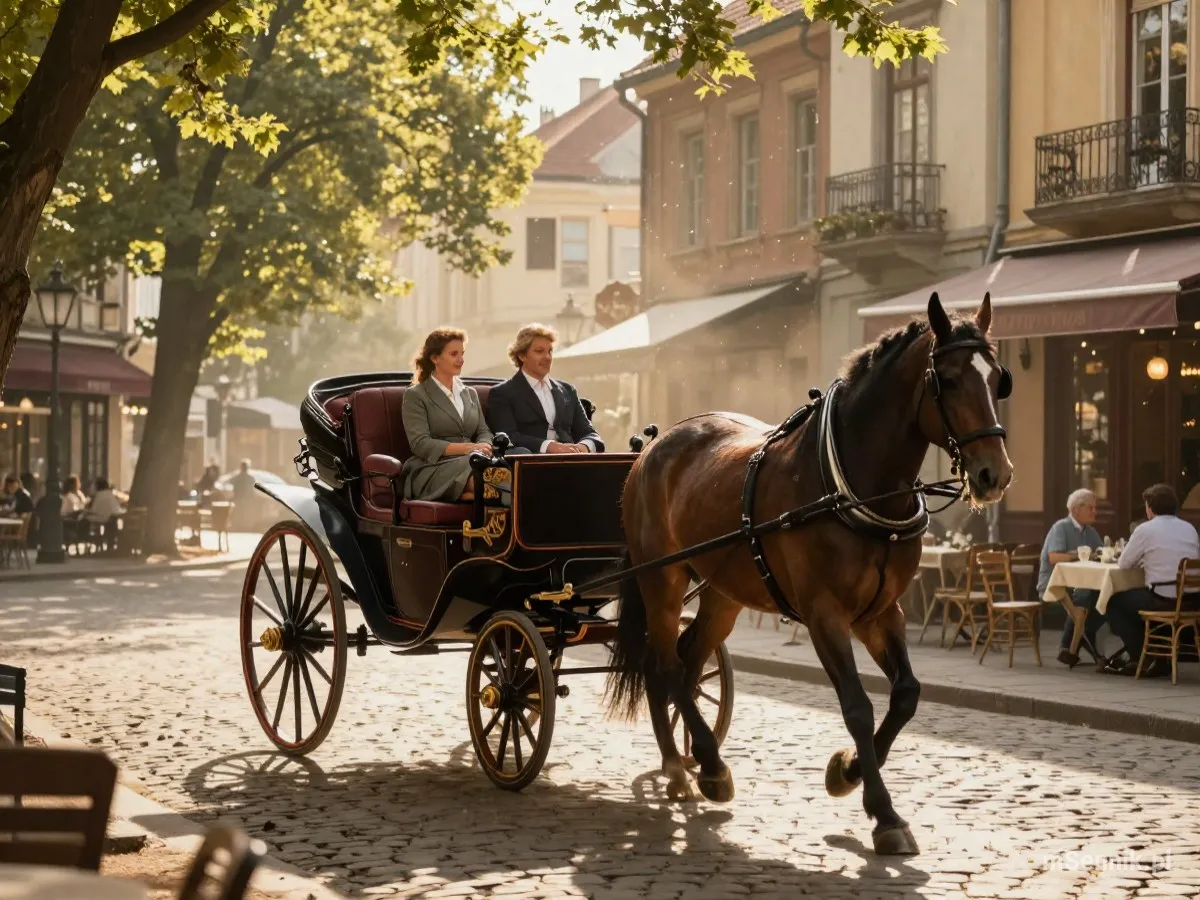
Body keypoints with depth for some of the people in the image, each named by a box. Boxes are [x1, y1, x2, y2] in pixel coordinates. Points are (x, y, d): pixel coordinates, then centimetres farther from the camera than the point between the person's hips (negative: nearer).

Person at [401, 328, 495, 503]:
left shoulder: (470, 393, 26)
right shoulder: (415, 395, 7)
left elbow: (483, 432, 17)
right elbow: (420, 444, -6)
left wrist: (483, 447, -9)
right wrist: (465, 448, -18)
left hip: (470, 462, 5)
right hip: (433, 470, -5)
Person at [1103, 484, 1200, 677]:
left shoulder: (1145, 530, -5)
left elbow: (1123, 563, 1)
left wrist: (1142, 559, 22)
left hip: (1165, 602, -7)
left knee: (1113, 603, 16)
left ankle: (1139, 658, 12)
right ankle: (1161, 660, 32)